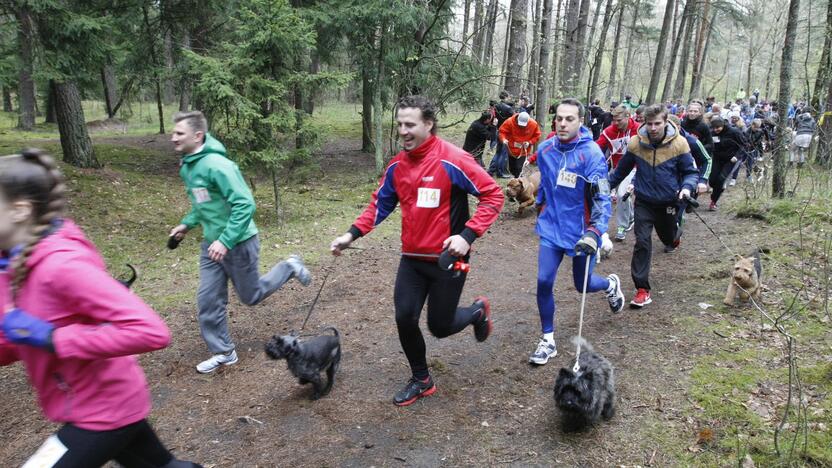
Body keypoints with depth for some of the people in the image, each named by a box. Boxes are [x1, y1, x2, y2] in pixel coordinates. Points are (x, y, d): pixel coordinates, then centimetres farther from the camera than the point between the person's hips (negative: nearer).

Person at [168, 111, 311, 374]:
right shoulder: (187, 167, 4)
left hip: (238, 243, -8)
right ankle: (223, 353, 22)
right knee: (208, 301, 7)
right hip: (211, 245, 8)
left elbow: (245, 205, -28)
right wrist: (187, 224, 9)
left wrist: (226, 241, -30)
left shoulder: (216, 165, -25)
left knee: (250, 296, 11)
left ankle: (289, 268, 32)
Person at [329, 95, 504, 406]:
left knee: (440, 327, 4)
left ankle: (477, 311, 38)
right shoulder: (397, 166, 1)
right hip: (411, 259, 5)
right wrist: (352, 235, -2)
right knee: (404, 319, 2)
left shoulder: (453, 161, -17)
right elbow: (379, 205, 11)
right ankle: (421, 380, 27)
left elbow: (493, 195, -15)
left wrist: (468, 235, -25)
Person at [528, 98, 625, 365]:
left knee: (583, 285, 13)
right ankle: (548, 340, 13)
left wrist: (594, 232, -33)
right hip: (552, 227, 3)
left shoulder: (591, 153, -18)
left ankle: (611, 285, 50)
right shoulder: (545, 149, -3)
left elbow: (601, 198, -21)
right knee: (544, 282, -6)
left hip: (580, 231, -3)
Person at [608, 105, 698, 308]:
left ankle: (675, 234, 62)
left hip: (668, 202, 0)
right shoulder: (636, 142, -9)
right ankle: (642, 289, -4)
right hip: (644, 202, 0)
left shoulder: (679, 143, -13)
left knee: (668, 238, 21)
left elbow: (691, 171, -5)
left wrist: (686, 187, -25)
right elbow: (622, 170, 6)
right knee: (642, 242, -9)